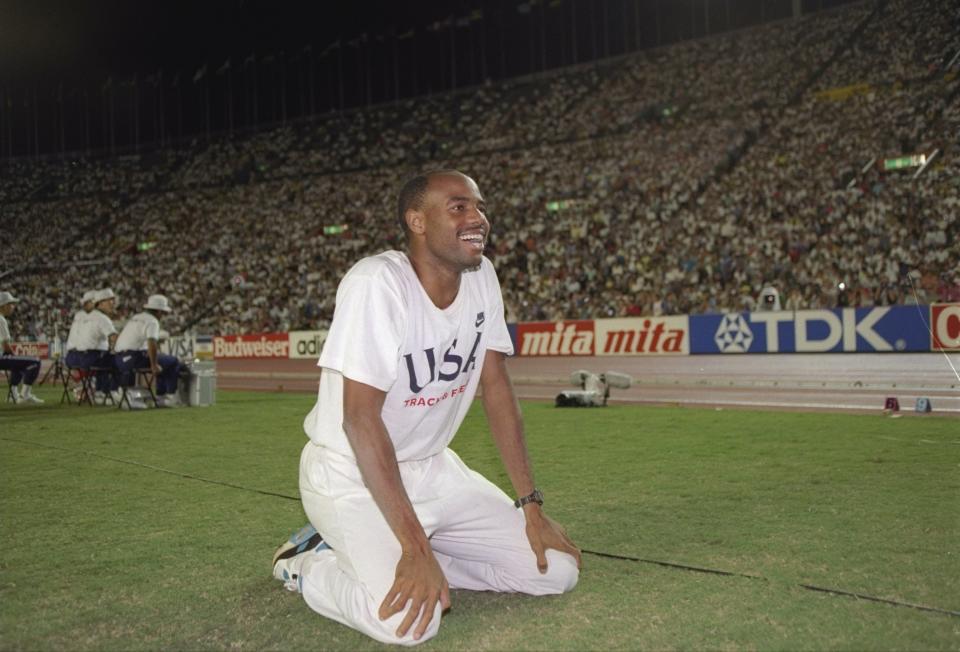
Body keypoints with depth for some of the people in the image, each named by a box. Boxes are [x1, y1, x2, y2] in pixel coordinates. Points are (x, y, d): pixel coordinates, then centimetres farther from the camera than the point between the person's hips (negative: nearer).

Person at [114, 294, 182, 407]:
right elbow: (152, 343, -23)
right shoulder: (152, 321, -8)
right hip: (137, 357, -9)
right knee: (173, 362, 4)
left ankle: (161, 396, 25)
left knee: (163, 362, 27)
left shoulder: (134, 318, 21)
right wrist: (154, 365, -15)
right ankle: (170, 396, 7)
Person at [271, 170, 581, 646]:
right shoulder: (376, 283, -24)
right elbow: (361, 418, -27)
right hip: (351, 475, -7)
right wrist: (415, 545, -30)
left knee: (557, 570, 1)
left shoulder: (481, 276, -3)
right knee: (408, 619, -30)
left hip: (428, 467, 8)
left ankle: (380, 556, 12)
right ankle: (311, 565, 3)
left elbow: (496, 387, 2)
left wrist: (531, 504, -1)